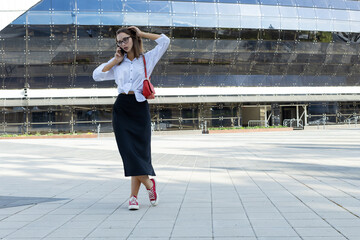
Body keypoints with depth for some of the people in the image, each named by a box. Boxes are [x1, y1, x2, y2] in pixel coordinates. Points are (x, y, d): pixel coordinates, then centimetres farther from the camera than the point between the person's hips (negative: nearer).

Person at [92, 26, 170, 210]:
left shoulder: (147, 58, 11)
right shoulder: (118, 63, 18)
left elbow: (165, 41, 3)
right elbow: (96, 75, 13)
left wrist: (141, 34, 9)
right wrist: (115, 61, 9)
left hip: (140, 107, -2)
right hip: (121, 108, 2)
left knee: (139, 151, -4)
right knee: (129, 152, -6)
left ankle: (133, 196, 4)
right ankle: (149, 184, 9)